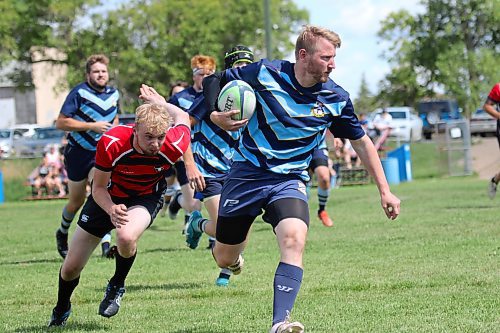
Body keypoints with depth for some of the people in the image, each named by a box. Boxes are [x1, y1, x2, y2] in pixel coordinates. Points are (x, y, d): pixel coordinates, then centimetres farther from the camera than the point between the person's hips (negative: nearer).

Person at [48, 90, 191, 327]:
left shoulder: (173, 146, -31)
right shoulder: (111, 143, -34)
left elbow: (182, 117, -6)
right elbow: (98, 188, -20)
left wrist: (160, 103, 11)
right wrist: (111, 210, -39)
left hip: (146, 197, 0)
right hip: (109, 198, 0)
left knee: (126, 237, -36)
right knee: (71, 268, 4)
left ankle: (117, 286, -3)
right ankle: (61, 309, 39)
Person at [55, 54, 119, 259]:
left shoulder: (113, 94, 5)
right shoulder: (79, 93, -13)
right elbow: (61, 122, -17)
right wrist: (92, 126, -22)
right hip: (78, 152, -2)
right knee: (76, 202, 9)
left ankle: (106, 243, -23)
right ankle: (62, 234, 40)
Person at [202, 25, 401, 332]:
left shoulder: (336, 99, -6)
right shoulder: (265, 73, -12)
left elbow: (362, 143, 7)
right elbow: (214, 82, 0)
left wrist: (384, 191, 4)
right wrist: (216, 115, -20)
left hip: (289, 179, 0)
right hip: (247, 172, 0)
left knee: (294, 240, -29)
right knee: (225, 259, 5)